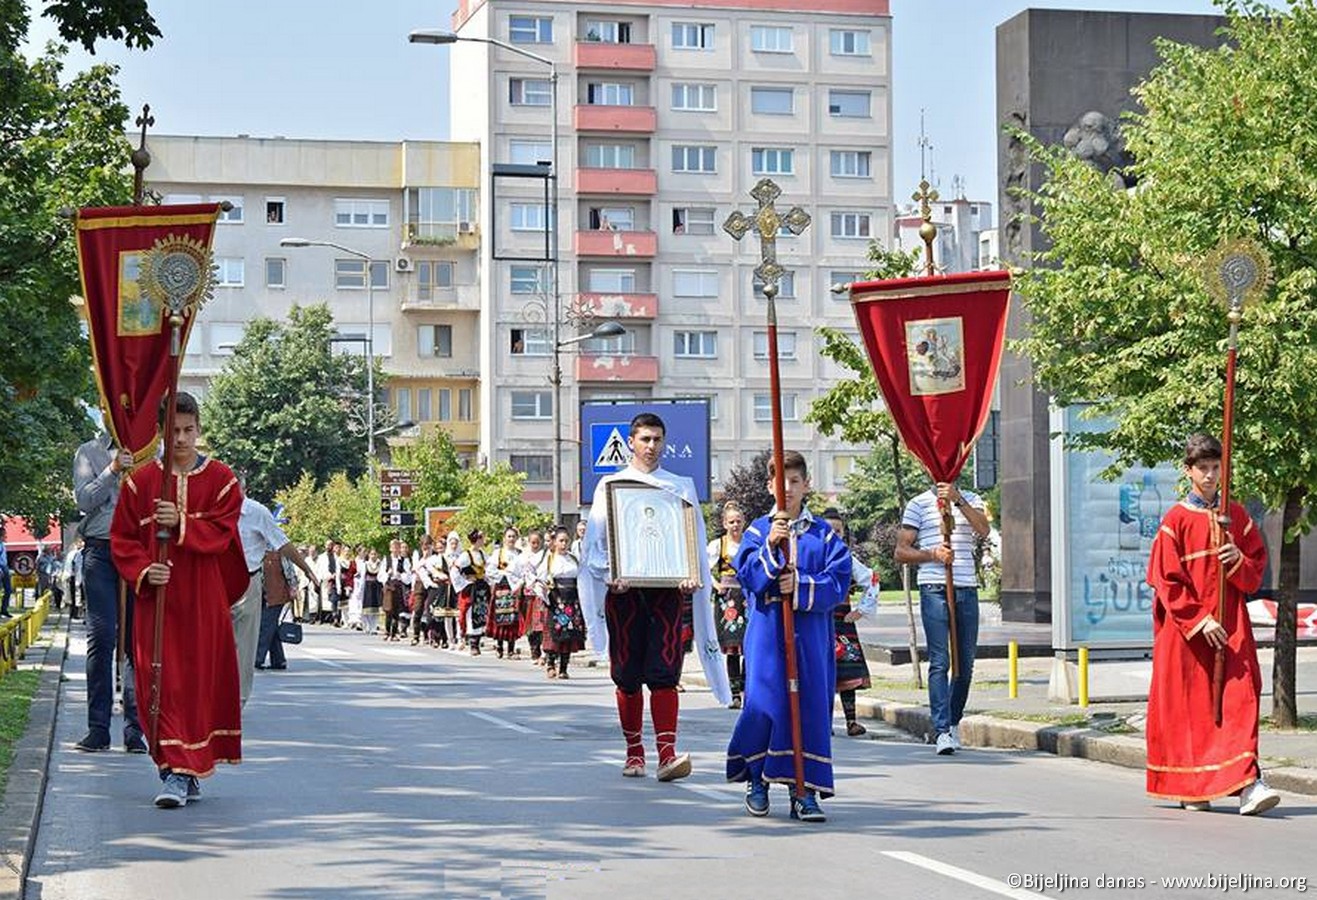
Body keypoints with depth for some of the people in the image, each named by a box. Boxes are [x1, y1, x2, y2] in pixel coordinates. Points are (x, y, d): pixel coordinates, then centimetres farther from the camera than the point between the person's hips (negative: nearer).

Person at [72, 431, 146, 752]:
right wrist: (113, 470, -10)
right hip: (100, 549, -1)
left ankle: (135, 729, 2)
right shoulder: (89, 452, 13)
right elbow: (83, 499, 0)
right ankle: (98, 728, -4)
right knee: (101, 638, -7)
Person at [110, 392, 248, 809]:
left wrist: (181, 524, -22)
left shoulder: (221, 480, 4)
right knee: (162, 681, -6)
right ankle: (177, 770, -3)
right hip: (156, 599, 0)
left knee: (202, 678, -1)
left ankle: (186, 772, 6)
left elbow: (221, 532, -7)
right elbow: (122, 540, 5)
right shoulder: (139, 482, 6)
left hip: (204, 601, 0)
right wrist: (143, 570, -13)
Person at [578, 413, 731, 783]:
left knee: (664, 673, -10)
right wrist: (609, 575, -12)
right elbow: (596, 541, 5)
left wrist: (693, 576, -8)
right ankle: (634, 752, 16)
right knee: (627, 675, 5)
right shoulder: (610, 485, 10)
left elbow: (695, 538, 10)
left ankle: (667, 753, -17)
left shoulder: (681, 487, 13)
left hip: (667, 586, 0)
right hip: (623, 589, 0)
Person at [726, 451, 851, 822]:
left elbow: (838, 580, -1)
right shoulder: (758, 530, 8)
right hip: (767, 630, -1)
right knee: (763, 703, -6)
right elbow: (746, 575, -4)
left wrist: (801, 585, -14)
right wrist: (770, 547, -17)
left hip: (810, 633, 1)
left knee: (810, 704, -3)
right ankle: (756, 780, 13)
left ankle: (804, 790, 1)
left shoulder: (824, 535, 9)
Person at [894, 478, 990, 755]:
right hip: (934, 589, -3)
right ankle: (941, 731, -14)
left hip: (967, 589, 4)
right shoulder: (919, 503, 6)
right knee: (940, 662, -10)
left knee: (965, 663, 9)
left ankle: (954, 723, 24)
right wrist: (932, 554, -12)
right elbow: (901, 552, 4)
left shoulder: (970, 500, 14)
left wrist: (957, 500, -18)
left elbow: (983, 529, -7)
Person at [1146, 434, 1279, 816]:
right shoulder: (1176, 520, -1)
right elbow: (1168, 581, -6)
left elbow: (1257, 570, 11)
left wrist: (1239, 561, -11)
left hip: (1231, 626, 2)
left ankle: (1247, 783, -18)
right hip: (1186, 628, -2)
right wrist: (1199, 620, -14)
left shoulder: (1237, 516, 9)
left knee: (1239, 699, -10)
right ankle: (1191, 788, 15)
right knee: (1189, 707, 2)